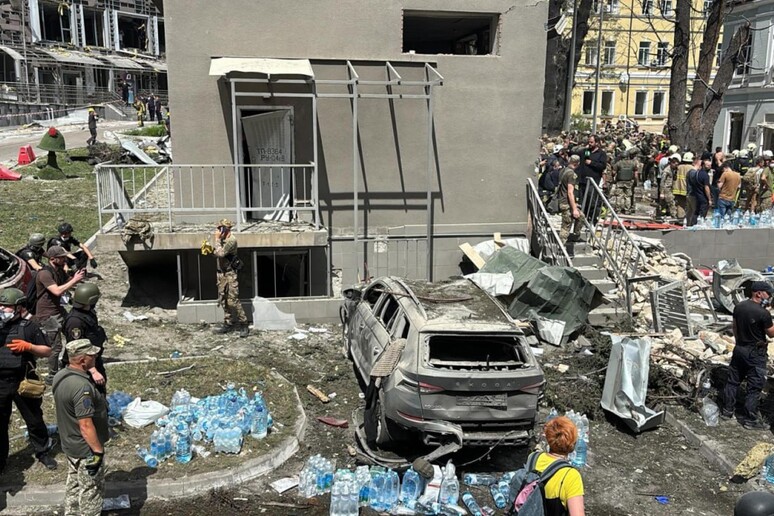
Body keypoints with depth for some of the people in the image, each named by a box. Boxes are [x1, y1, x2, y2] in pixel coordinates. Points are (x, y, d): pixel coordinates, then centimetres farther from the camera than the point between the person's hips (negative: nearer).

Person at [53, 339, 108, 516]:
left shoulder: (60, 375, -3)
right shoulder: (82, 386, -33)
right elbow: (86, 425, -31)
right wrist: (98, 451, -24)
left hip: (69, 443, 9)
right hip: (86, 449, -9)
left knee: (74, 483, 26)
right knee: (91, 488, 9)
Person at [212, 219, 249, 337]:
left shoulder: (231, 240, -16)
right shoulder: (222, 240, 10)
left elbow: (221, 253, -23)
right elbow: (216, 254, 15)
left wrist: (217, 239, -16)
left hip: (230, 274, -9)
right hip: (221, 273, 9)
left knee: (233, 301, -11)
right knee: (223, 300, 12)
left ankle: (243, 325, -2)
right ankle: (228, 324, 21)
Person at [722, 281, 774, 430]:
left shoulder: (738, 307, 0)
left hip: (739, 349, 7)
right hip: (755, 353, -7)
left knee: (733, 381, 15)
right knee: (754, 387, 3)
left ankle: (727, 411, 24)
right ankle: (750, 419, 8)